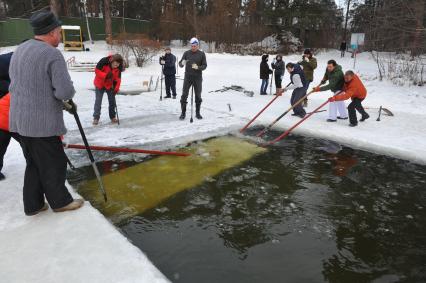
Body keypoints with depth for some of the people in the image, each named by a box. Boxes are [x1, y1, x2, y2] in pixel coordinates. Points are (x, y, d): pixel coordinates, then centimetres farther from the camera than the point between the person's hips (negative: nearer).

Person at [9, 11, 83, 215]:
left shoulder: (19, 50, 11)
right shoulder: (52, 54, -16)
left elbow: (14, 84, 17)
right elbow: (65, 92, -23)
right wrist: (65, 92, 0)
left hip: (20, 120, 8)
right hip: (42, 123, -8)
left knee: (34, 163, 19)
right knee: (54, 164, 8)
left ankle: (33, 205, 28)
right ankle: (60, 201, 24)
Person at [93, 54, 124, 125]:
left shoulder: (118, 68, -14)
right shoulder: (104, 61, -25)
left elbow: (118, 78, -10)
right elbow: (97, 70, -19)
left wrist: (116, 88, -21)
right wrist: (106, 75, -33)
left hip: (110, 85, 3)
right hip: (100, 84, -3)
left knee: (112, 100, 3)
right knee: (98, 101, -2)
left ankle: (113, 117, 16)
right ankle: (96, 118, 5)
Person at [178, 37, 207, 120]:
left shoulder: (202, 54, 2)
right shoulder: (186, 53, 3)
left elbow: (205, 66, -1)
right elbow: (180, 64, 1)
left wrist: (198, 67, -20)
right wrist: (182, 63, -23)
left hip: (198, 77, 0)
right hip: (188, 77, 0)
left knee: (198, 95, 6)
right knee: (184, 95, -3)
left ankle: (198, 113, 18)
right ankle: (183, 113, 7)